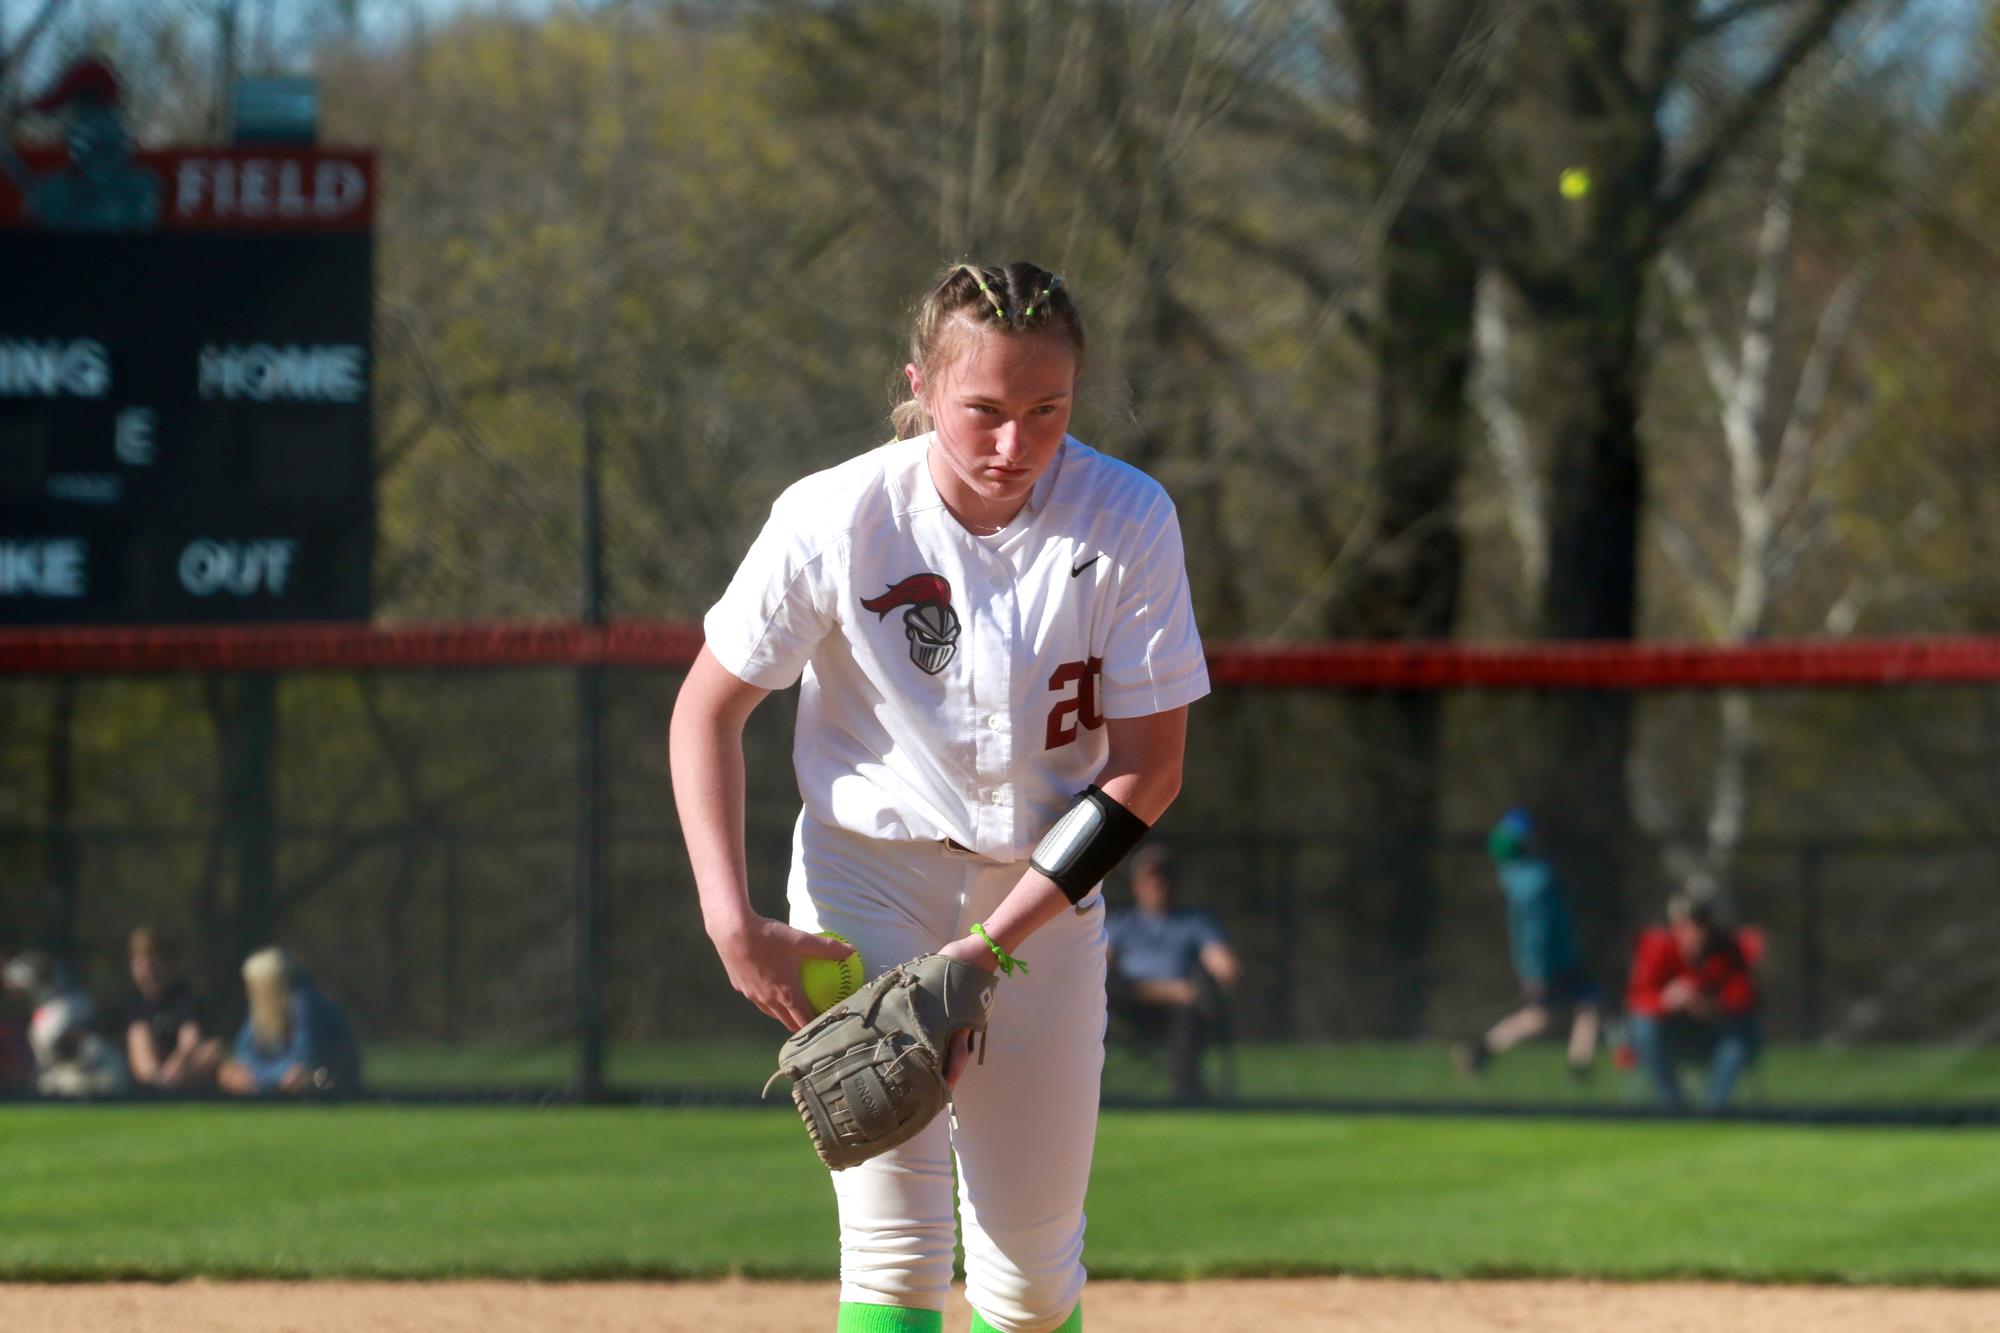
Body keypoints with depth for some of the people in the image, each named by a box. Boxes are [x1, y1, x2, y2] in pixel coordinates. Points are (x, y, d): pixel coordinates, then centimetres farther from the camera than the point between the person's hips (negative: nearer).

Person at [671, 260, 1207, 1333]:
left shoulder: (1128, 521, -15)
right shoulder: (836, 520, -17)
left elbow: (1147, 771, -11)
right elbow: (707, 710, -5)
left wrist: (993, 945, -19)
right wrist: (733, 924, -15)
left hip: (1046, 894, 2)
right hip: (870, 878, -2)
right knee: (895, 1246, -16)